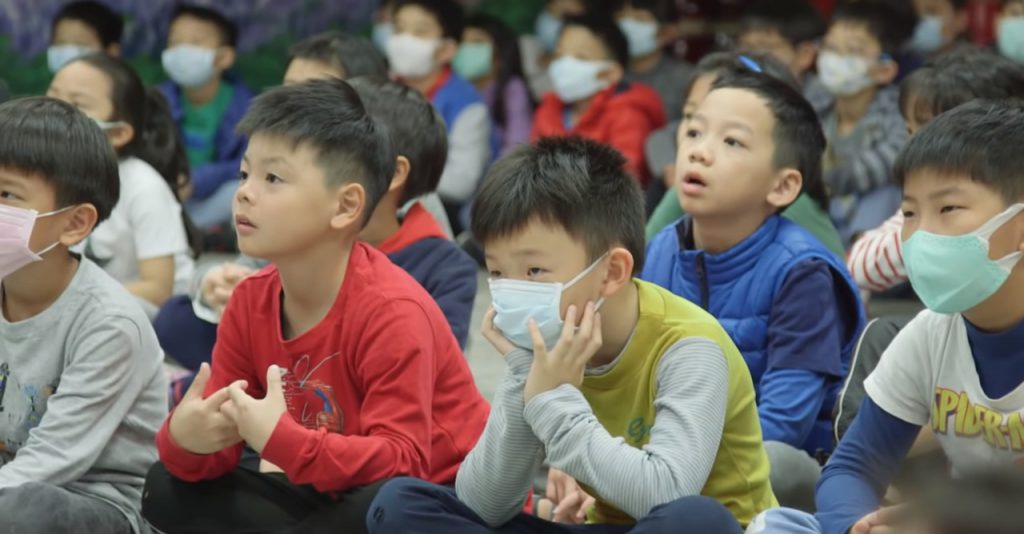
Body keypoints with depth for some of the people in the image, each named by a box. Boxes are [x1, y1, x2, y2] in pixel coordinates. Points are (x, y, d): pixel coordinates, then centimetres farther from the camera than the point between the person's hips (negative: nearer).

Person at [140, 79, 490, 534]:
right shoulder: (251, 301, -3)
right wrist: (186, 439, -28)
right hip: (331, 494, 7)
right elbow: (223, 438, -4)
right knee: (169, 489, -7)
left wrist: (281, 440, -41)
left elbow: (401, 462, -31)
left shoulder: (391, 310, -24)